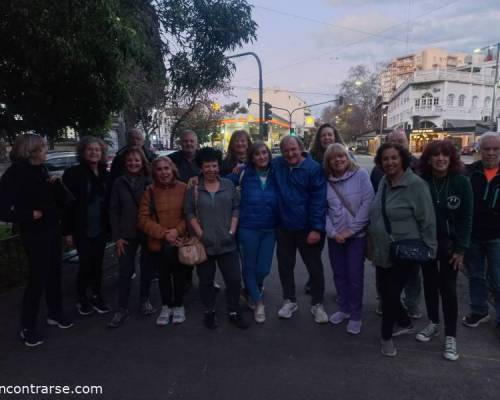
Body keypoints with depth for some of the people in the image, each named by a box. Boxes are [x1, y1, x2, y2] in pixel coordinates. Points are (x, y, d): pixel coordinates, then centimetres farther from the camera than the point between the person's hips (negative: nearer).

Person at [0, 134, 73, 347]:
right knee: (37, 278, -1)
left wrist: (56, 185, -7)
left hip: (52, 230, 7)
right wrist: (30, 214, -21)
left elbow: (57, 201, 10)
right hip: (35, 234, -7)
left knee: (54, 273, 16)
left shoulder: (41, 170, 6)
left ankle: (55, 313, 33)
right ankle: (28, 327, 15)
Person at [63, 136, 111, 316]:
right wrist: (67, 231, -13)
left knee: (98, 263, 12)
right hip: (82, 229, -4)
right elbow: (66, 203, -10)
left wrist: (110, 225, 5)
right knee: (85, 264, 3)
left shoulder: (104, 174, 7)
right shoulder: (73, 173, -8)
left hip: (100, 228, 4)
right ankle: (82, 299, 21)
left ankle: (96, 296, 26)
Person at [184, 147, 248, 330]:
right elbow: (189, 213, -2)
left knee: (234, 279, 4)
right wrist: (200, 234, -9)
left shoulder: (228, 185, 5)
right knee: (206, 281, 11)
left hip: (227, 243, 1)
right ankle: (209, 312, 29)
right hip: (203, 244, -1)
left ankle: (233, 312, 23)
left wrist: (232, 231, -4)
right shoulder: (193, 188, 0)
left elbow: (236, 208, 5)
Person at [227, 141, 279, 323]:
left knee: (263, 269, 5)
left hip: (269, 230, 1)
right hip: (247, 229, -1)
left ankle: (254, 289, 43)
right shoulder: (244, 174, -6)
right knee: (249, 267, 10)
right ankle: (258, 303, 32)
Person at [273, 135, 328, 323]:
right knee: (285, 266, 15)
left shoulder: (313, 168, -12)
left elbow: (318, 200, -14)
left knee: (315, 268, 10)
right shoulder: (276, 165, 1)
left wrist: (316, 228, -17)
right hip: (284, 227, 4)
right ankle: (289, 301, 35)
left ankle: (317, 304, 29)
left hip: (308, 229, -4)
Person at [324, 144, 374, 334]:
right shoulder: (326, 181, 1)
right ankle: (343, 308, 33)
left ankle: (355, 315, 20)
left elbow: (367, 204, -12)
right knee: (339, 274, 14)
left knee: (355, 276, 3)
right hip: (335, 236, 3)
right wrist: (332, 232, -8)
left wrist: (351, 230, -13)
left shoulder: (360, 175, -8)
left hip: (357, 235, -3)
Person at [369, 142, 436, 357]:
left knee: (391, 294, 2)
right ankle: (405, 323, 42)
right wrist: (373, 241, 19)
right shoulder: (383, 182, 5)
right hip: (382, 251, 7)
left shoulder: (416, 184, -17)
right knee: (385, 291, 16)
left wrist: (428, 250, -10)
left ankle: (386, 336, 26)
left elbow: (427, 221, -14)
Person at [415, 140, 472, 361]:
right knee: (429, 284, 15)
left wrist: (461, 248, -10)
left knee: (447, 287, 2)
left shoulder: (461, 181, -11)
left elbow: (466, 217, -8)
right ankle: (433, 323, 34)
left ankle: (450, 336, 16)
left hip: (449, 243, -2)